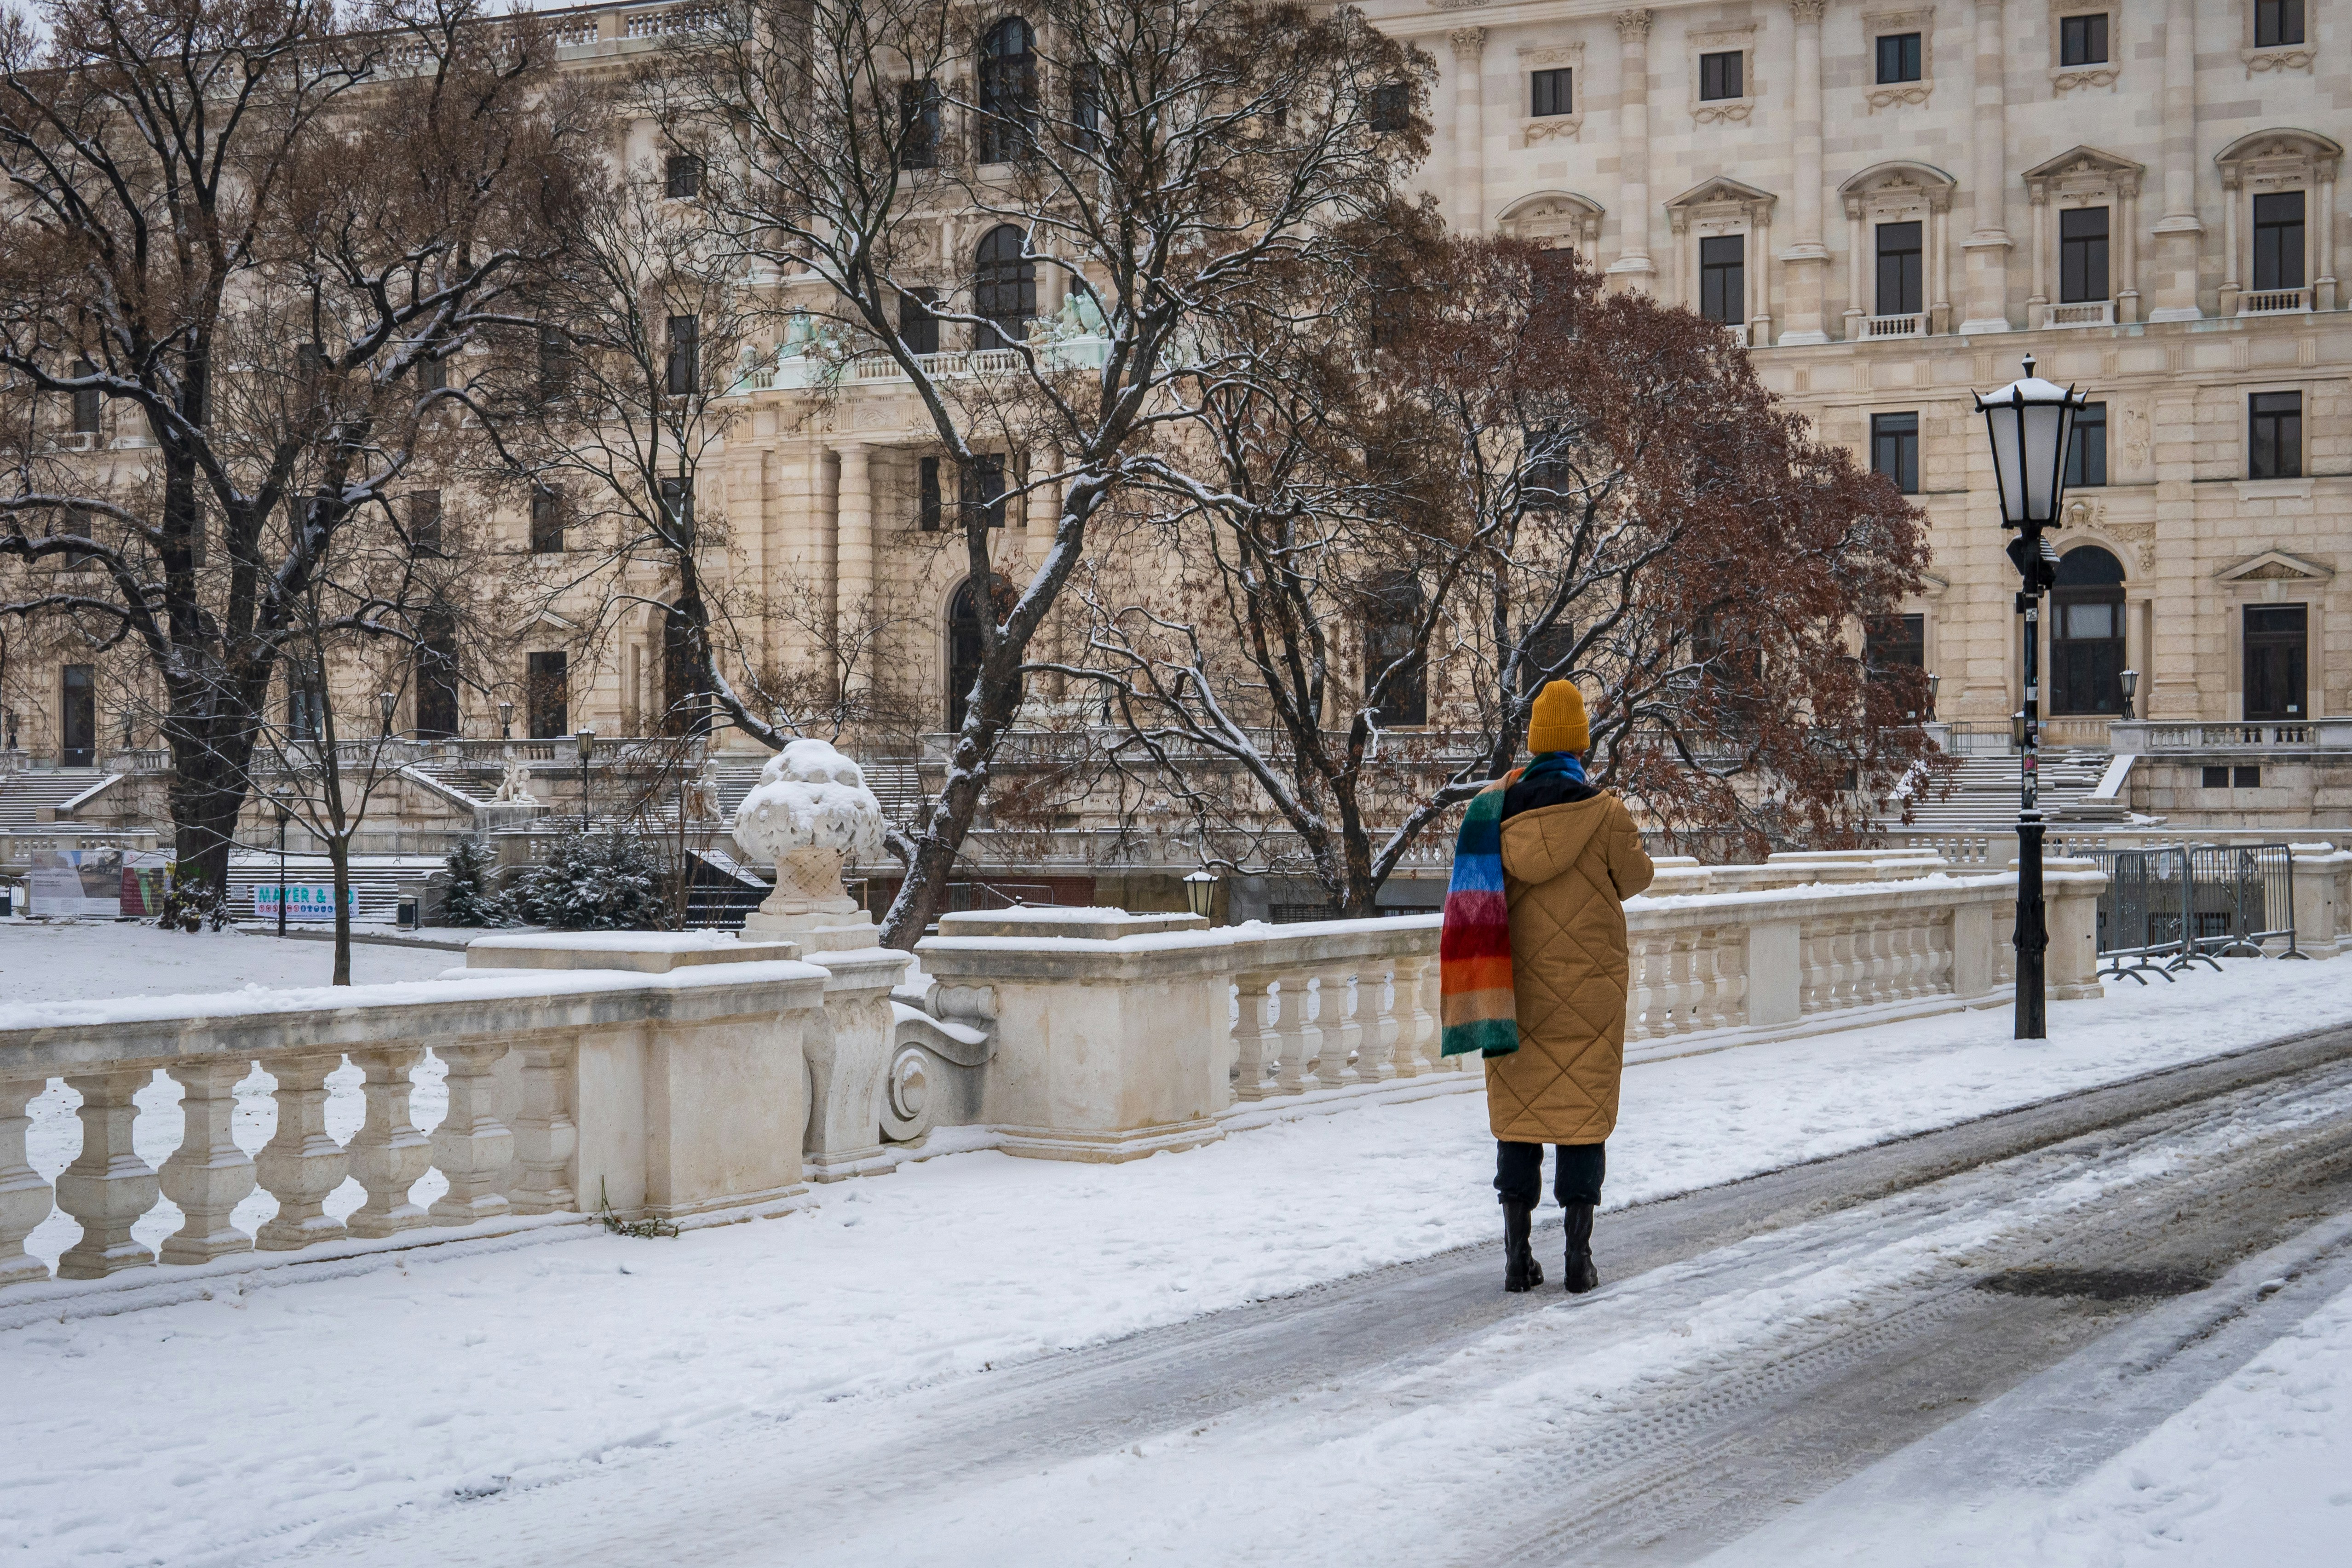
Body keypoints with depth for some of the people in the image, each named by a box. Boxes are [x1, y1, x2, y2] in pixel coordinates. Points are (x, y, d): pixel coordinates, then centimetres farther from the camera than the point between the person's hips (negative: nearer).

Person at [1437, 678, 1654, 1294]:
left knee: (1518, 1112, 10)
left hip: (1515, 985, 2)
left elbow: (1480, 896, 2)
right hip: (1588, 989, -2)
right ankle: (1579, 1257, 6)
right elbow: (1636, 878, 4)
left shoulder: (1492, 809, -3)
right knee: (1583, 1112, 5)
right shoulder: (1605, 813, -10)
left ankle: (1518, 1255, 12)